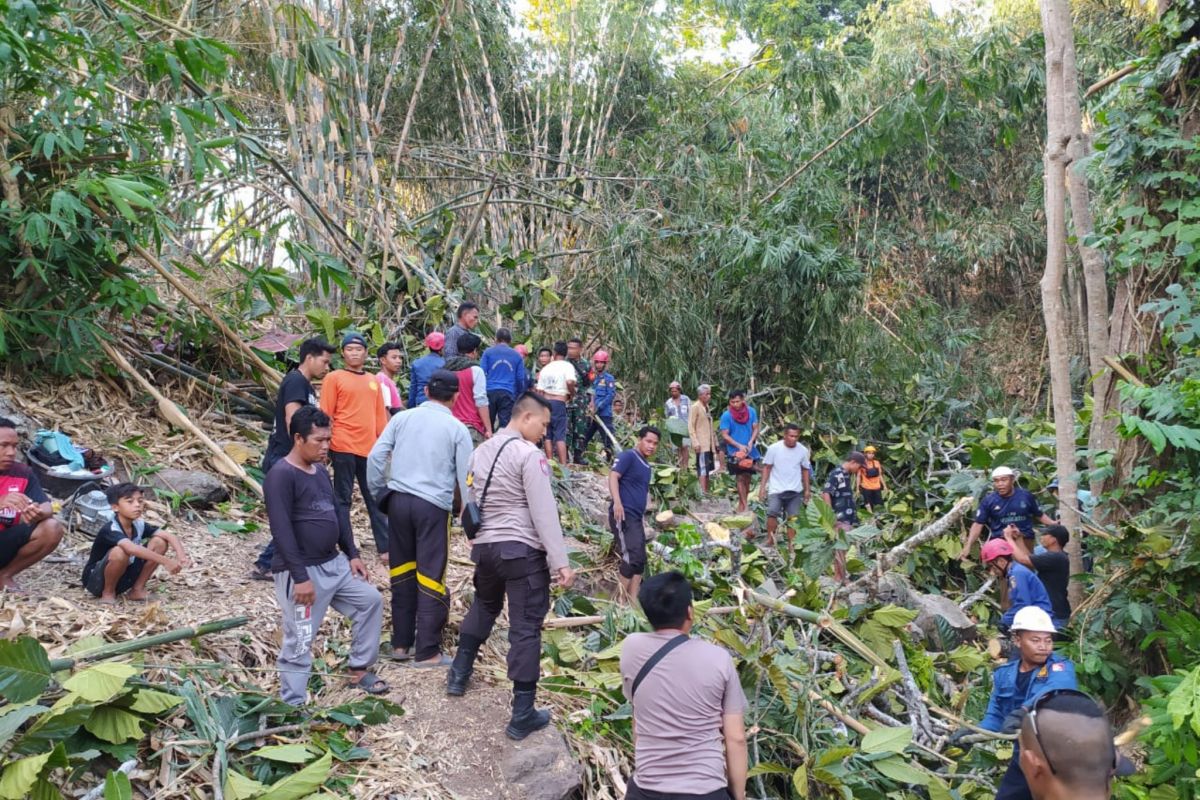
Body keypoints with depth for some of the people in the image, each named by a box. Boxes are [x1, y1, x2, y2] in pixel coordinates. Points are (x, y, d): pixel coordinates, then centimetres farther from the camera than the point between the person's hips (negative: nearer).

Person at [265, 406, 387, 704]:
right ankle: (293, 705, 10)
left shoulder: (320, 470, 11)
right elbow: (281, 530, -22)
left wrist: (352, 554, 13)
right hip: (301, 571, -9)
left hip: (335, 563, 9)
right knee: (299, 642, -2)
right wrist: (300, 576, -23)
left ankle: (359, 669, 27)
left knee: (370, 600, 14)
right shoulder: (281, 475, -17)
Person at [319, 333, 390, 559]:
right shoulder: (334, 378, 0)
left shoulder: (374, 381, 14)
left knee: (376, 498, 9)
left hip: (370, 448, 5)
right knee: (343, 499, 4)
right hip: (344, 447, -5)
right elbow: (326, 414, -3)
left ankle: (385, 547, 16)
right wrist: (326, 445, -8)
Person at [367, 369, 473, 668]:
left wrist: (379, 493, 12)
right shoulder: (457, 429, 0)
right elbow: (466, 477, 0)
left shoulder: (402, 418, 7)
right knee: (430, 577, 2)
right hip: (433, 505, -3)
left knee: (402, 572, 14)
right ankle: (427, 652, 6)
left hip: (398, 500, 4)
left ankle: (401, 643, 23)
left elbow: (375, 457, 2)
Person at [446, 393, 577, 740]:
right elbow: (544, 512, -17)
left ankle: (459, 675, 39)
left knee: (483, 607, 30)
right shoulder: (529, 453, -13)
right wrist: (561, 562, -16)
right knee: (526, 627, -2)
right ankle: (522, 715, 2)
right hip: (523, 550, -7)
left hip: (484, 546, 7)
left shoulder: (480, 451, 11)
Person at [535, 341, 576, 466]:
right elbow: (570, 382, -23)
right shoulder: (567, 366, -3)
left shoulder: (546, 368, 13)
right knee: (560, 436, -7)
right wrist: (572, 393, -4)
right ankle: (563, 465, -15)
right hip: (559, 403, -5)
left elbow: (540, 391, 11)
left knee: (548, 435, 9)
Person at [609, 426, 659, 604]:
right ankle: (620, 601, -8)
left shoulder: (647, 466, 20)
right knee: (631, 558, -16)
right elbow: (613, 476, -18)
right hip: (623, 514, -10)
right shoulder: (628, 456, -6)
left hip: (636, 517, 10)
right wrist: (617, 502, -30)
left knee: (640, 560, 9)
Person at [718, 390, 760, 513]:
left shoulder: (751, 412, 0)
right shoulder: (726, 415, -10)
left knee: (747, 478, 10)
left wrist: (751, 442, -14)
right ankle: (744, 506, -4)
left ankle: (742, 503, 23)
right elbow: (724, 435, -10)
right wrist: (739, 446, -18)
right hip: (735, 452, -4)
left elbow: (755, 428, 4)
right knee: (741, 478, -7)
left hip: (750, 451, 4)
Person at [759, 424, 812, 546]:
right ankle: (770, 539, -3)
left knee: (793, 516, 2)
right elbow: (767, 467, 0)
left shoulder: (803, 450, 1)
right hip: (776, 489, -2)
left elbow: (805, 470, 11)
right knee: (772, 513, -16)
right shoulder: (774, 448, -7)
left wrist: (807, 490, 12)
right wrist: (762, 487, -5)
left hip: (795, 490, 3)